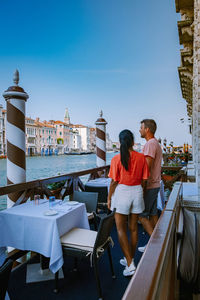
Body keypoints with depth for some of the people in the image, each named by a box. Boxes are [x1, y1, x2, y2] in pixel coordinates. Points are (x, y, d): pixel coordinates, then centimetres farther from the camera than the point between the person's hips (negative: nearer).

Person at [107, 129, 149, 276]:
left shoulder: (116, 159, -12)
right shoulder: (141, 157, -3)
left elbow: (114, 182, -10)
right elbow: (144, 180, 1)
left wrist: (109, 198, 2)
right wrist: (141, 195, 15)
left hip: (122, 192, -4)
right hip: (137, 192, 4)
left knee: (121, 229, 8)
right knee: (133, 228, 16)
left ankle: (130, 264, 6)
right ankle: (130, 259, 32)